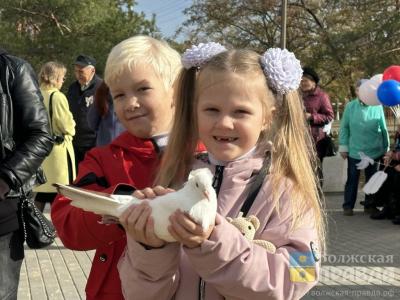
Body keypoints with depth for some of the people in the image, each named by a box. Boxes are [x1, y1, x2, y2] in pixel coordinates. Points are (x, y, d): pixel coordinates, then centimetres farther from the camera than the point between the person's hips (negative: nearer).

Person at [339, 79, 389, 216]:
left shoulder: (377, 107, -4)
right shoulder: (350, 107, -4)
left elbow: (383, 128, 3)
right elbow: (344, 127, 0)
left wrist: (386, 147, 7)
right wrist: (343, 147, -2)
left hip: (374, 151, 1)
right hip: (354, 151, -1)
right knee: (352, 179, 8)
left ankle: (370, 205, 25)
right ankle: (348, 206, 18)